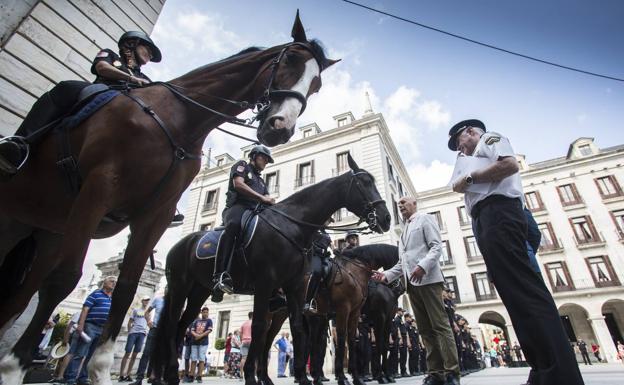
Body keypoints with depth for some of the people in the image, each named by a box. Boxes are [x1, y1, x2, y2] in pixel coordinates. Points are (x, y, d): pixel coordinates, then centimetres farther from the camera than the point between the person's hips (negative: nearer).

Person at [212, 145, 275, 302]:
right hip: (237, 207, -8)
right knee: (234, 224, -40)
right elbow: (238, 184, -6)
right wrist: (262, 197, -12)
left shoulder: (261, 180, 34)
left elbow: (268, 200, 25)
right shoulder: (242, 166, 14)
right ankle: (220, 275, -50)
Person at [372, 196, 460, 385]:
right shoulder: (404, 231, 25)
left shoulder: (425, 219, 6)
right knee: (425, 329, 6)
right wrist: (387, 275, 7)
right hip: (412, 283, 8)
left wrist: (423, 265, -24)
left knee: (440, 325, -6)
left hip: (428, 279, -7)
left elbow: (436, 246, -8)